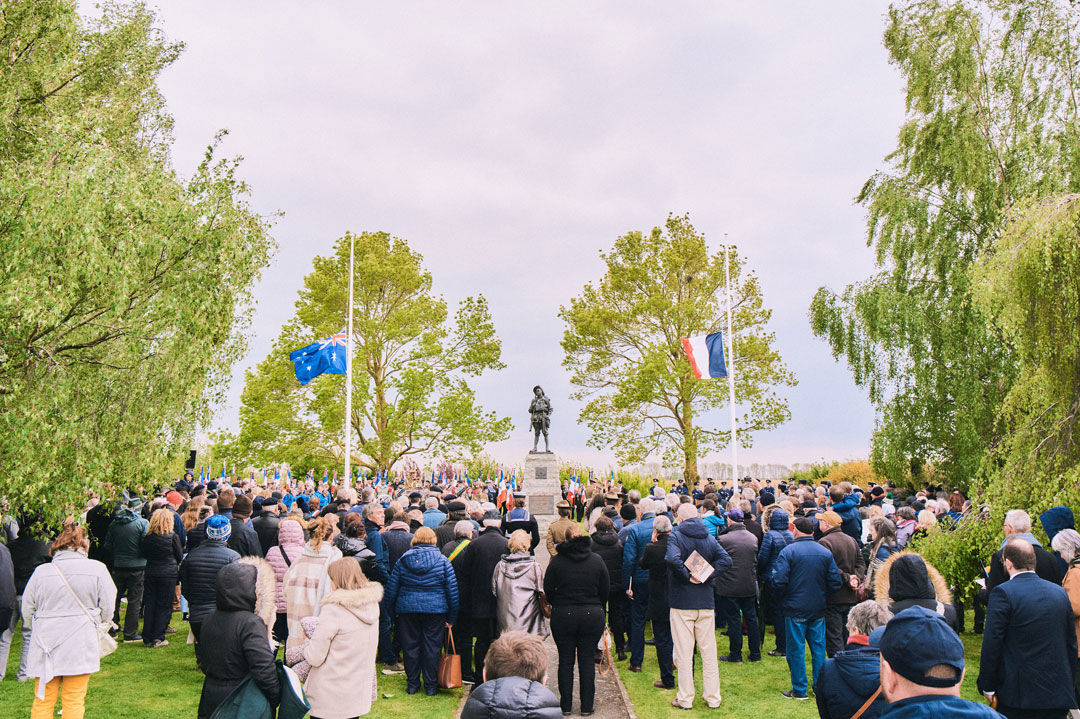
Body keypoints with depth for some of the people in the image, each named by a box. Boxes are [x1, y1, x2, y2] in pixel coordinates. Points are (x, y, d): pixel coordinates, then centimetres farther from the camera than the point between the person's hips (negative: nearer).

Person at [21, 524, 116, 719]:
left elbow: (27, 611, 8)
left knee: (42, 702, 12)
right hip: (80, 645, -2)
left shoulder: (41, 571, 1)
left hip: (45, 646, 2)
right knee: (74, 702, 5)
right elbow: (107, 609, 0)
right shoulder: (97, 569, -4)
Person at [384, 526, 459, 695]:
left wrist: (392, 609, 16)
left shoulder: (403, 560, 1)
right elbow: (452, 590, -1)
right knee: (431, 648, 7)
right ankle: (430, 686, 14)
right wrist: (451, 618, 6)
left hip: (407, 609, 1)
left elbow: (391, 588, 4)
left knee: (410, 647, 11)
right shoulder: (442, 561, -2)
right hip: (435, 610, -1)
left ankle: (412, 684, 19)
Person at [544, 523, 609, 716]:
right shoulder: (597, 560, -1)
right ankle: (587, 706, 14)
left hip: (563, 615, -1)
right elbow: (605, 591, 4)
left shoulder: (557, 560, -5)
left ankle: (566, 704, 16)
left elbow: (548, 589, 0)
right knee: (587, 660, 9)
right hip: (592, 615, 1)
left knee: (566, 661, 9)